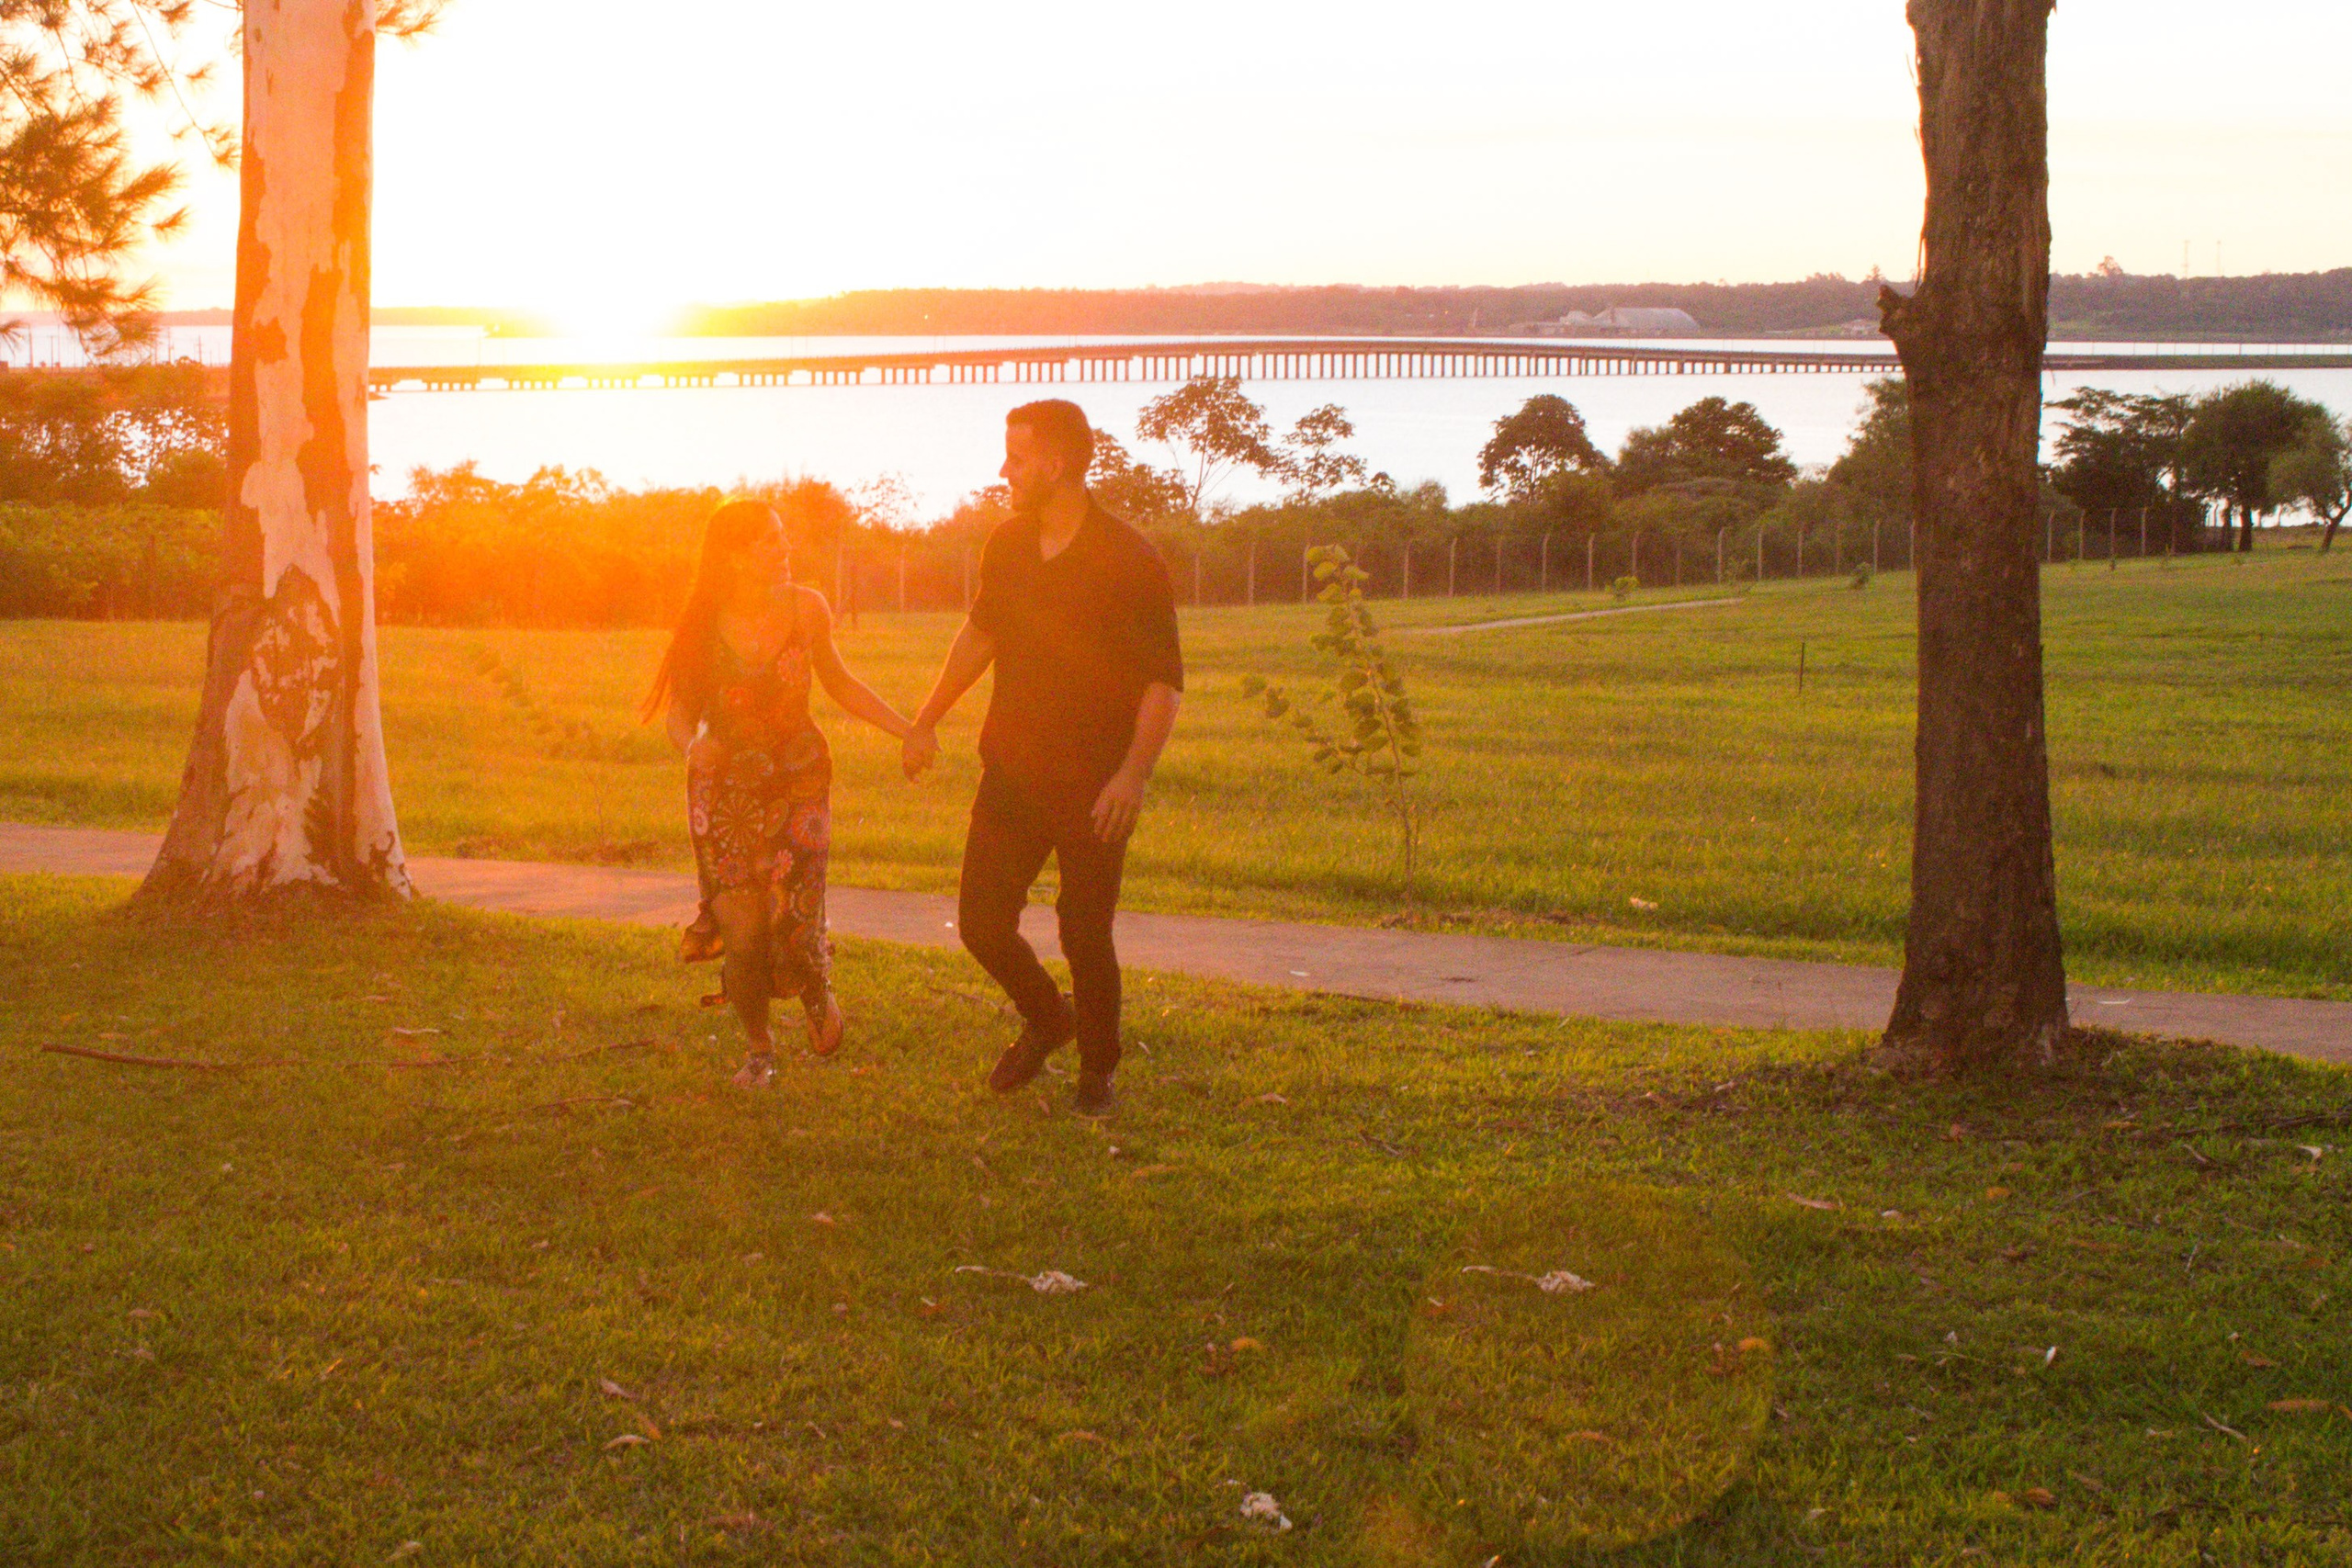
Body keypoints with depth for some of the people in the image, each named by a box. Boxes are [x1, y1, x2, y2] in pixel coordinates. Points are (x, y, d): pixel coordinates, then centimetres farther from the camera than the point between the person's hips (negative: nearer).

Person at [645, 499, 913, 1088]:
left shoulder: (805, 609, -5)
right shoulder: (703, 627, -9)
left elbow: (838, 683, 10)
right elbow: (680, 711, 2)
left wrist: (908, 729, 4)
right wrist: (695, 744, -21)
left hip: (798, 779, 0)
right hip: (725, 788, 0)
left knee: (792, 916, -14)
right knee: (742, 931, -6)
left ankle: (818, 994, 23)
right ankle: (759, 1048, 21)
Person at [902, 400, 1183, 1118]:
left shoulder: (1128, 560, -13)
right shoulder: (1007, 546, 5)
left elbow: (1164, 681, -12)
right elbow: (979, 634, 22)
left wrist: (1133, 774, -24)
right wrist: (927, 721, 18)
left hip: (1094, 787, -5)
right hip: (1012, 771, 5)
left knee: (1086, 934, -3)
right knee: (981, 922, 3)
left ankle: (1098, 1072, 20)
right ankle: (1046, 1018, 32)